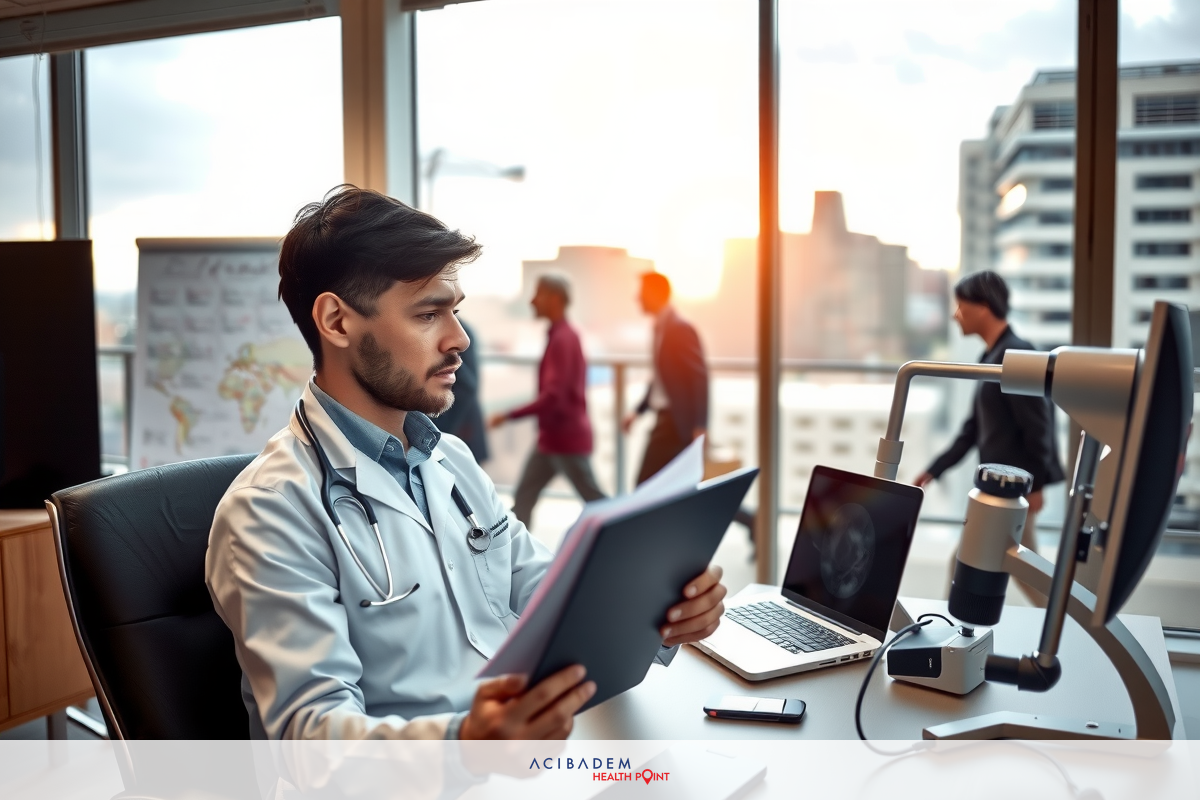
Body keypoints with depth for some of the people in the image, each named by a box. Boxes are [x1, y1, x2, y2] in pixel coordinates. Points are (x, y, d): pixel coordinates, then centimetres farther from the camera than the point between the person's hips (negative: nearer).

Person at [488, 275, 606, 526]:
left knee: (594, 500, -1)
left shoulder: (562, 339, -20)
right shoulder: (562, 334, 10)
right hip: (551, 438, 10)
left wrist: (508, 415, -24)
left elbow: (552, 397, -26)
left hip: (566, 439, -10)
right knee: (524, 495, 10)